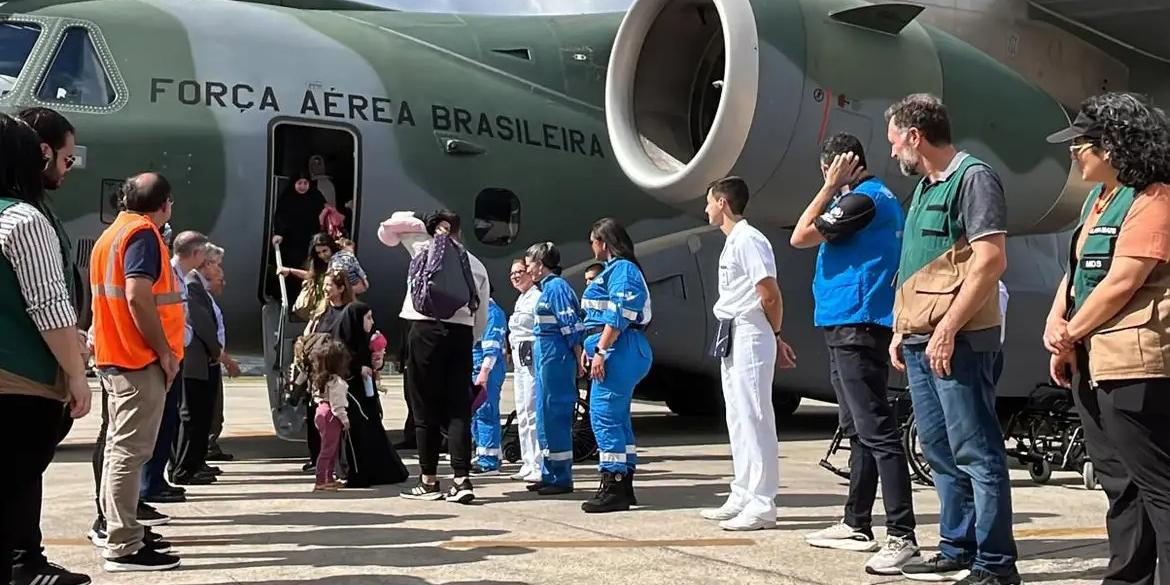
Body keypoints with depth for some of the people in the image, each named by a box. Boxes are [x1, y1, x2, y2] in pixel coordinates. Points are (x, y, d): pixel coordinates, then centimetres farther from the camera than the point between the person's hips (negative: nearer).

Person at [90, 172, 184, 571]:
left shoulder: (113, 232, 17)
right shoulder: (143, 234, -12)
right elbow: (138, 297, -24)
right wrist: (165, 352, -18)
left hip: (118, 355, 10)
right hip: (140, 358, -10)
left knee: (120, 446, 15)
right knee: (131, 450, -9)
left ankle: (117, 528, 23)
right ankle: (124, 546, -8)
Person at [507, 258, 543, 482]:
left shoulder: (537, 298, -9)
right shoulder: (520, 301, 20)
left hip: (532, 358, -10)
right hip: (519, 360, 10)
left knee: (532, 413, -12)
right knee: (522, 414, 11)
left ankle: (539, 466, -10)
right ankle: (528, 464, 16)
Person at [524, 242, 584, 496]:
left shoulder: (556, 287, -13)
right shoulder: (547, 287, 16)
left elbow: (571, 327, -17)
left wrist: (579, 360, -17)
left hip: (556, 358, -10)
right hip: (545, 358, 10)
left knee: (555, 415, -5)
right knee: (545, 416, 14)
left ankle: (562, 478, 1)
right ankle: (549, 475, 22)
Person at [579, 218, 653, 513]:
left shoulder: (621, 269, -10)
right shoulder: (614, 269, 22)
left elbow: (618, 316, -20)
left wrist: (600, 351, -22)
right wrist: (589, 348, 22)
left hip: (618, 350, -11)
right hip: (617, 352, 11)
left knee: (604, 415, -12)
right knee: (618, 417, 12)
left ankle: (613, 489, -11)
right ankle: (623, 486, 17)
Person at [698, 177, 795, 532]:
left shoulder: (748, 240, -14)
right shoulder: (732, 242, 18)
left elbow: (771, 296, -17)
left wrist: (775, 336, -3)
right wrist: (774, 339, 11)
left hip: (749, 338, -11)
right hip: (732, 339, 11)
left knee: (754, 419, -8)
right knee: (738, 420, 13)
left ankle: (762, 505, -5)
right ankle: (742, 497, 21)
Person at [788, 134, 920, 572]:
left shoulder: (863, 199, -14)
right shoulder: (880, 197, 18)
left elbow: (800, 237, -11)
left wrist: (830, 188, -6)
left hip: (856, 327, -11)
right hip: (848, 327, 11)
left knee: (876, 431, -15)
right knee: (857, 430, 16)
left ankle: (902, 537, -17)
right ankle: (856, 524, 26)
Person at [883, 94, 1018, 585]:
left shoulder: (973, 177, -8)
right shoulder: (925, 187, 19)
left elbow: (990, 260, -17)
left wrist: (947, 328, -20)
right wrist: (901, 330, 18)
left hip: (957, 341, -9)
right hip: (921, 342, 9)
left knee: (976, 452, -6)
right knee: (940, 452, 13)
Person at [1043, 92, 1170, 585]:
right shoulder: (1100, 198, 16)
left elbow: (1121, 284, -19)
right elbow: (1076, 268, 18)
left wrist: (1070, 335, -8)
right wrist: (1056, 323, 2)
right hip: (1091, 363, 10)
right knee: (1120, 486, 17)